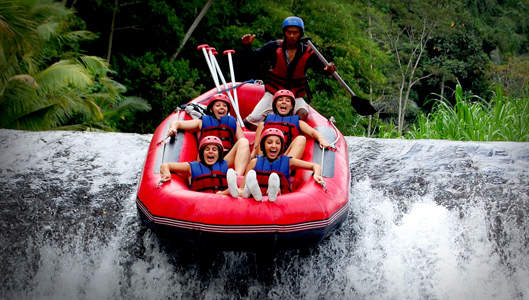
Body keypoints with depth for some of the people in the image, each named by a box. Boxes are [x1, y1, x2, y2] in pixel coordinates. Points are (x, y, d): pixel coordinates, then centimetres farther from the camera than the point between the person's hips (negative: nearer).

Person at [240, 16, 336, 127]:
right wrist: (247, 46, -25)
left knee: (303, 113, -33)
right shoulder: (274, 47, -5)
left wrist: (328, 69, -23)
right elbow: (253, 56, -5)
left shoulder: (308, 53, -4)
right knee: (252, 122, -13)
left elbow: (321, 68, 0)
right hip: (273, 93, 0)